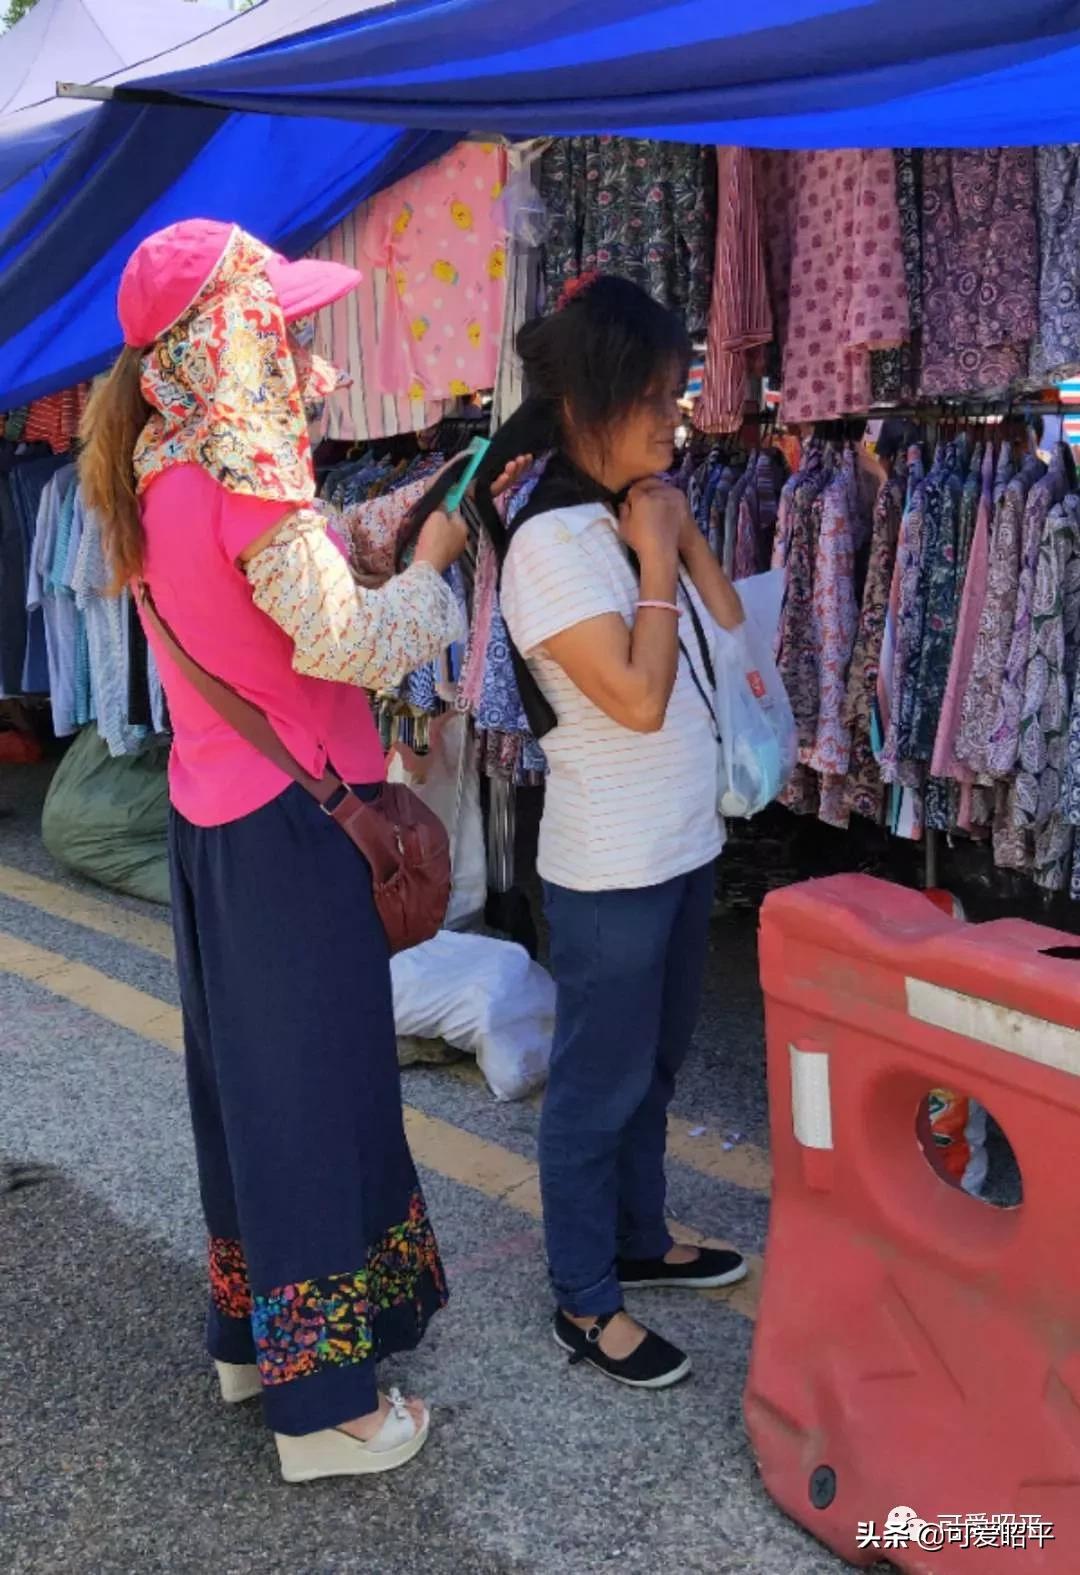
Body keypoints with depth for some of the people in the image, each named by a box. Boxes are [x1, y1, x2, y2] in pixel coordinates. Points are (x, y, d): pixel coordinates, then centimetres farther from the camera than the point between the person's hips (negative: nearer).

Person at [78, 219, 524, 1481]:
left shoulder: (159, 469, 6)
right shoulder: (246, 483, -21)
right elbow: (349, 643, -19)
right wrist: (429, 561, -5)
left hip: (211, 811, 9)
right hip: (290, 821, -9)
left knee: (244, 1067, 20)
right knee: (316, 1085, 2)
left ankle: (249, 1330, 38)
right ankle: (322, 1403, 15)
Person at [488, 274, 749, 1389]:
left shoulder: (635, 514, 6)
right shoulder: (550, 544, -20)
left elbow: (734, 637, 8)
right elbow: (640, 697, -25)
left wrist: (684, 530, -1)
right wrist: (656, 559, -17)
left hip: (683, 844, 9)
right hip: (609, 866, -9)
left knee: (654, 1064, 21)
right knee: (600, 1084, 5)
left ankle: (639, 1242, 39)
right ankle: (584, 1305, 21)